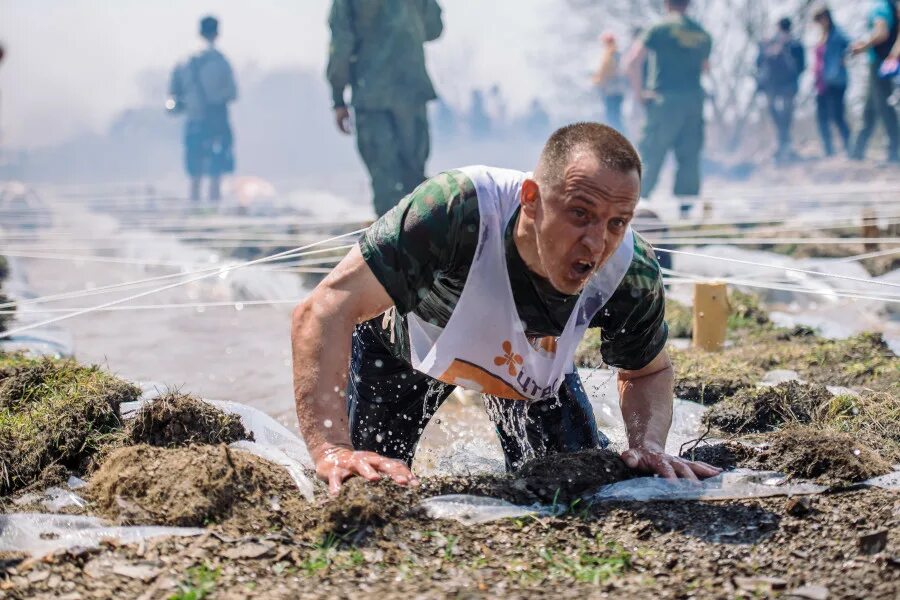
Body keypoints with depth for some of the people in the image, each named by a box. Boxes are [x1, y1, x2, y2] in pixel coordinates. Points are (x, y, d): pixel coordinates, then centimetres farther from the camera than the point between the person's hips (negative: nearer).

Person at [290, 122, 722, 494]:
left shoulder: (632, 274, -32)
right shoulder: (459, 209, -46)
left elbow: (648, 371, -9)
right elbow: (324, 311, -47)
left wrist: (649, 446, -30)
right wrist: (332, 450, -58)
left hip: (532, 366, 3)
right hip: (405, 341, -3)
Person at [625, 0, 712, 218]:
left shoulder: (659, 29, -7)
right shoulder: (703, 35, 10)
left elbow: (633, 62, -15)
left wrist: (639, 90, -7)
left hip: (665, 100, -4)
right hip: (694, 99, 4)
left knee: (651, 153, 0)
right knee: (689, 157, 7)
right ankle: (685, 207, 8)